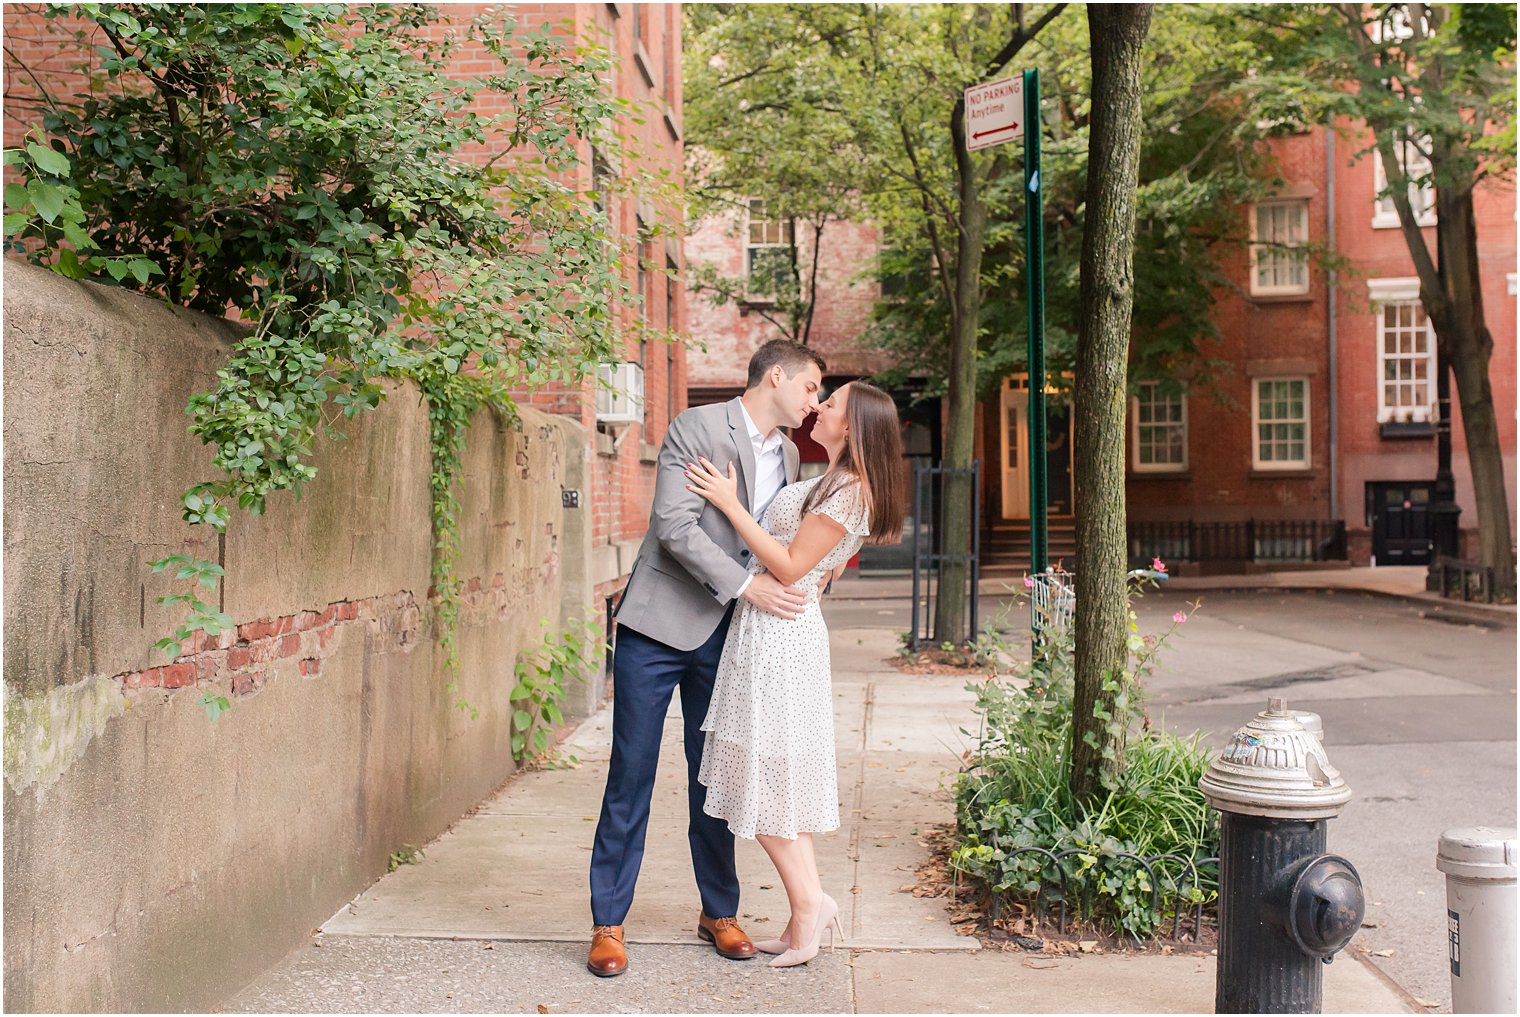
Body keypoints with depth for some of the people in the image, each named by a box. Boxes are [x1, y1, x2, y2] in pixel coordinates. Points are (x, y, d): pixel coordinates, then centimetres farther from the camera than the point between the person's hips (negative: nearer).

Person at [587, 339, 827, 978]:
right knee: (631, 776, 0)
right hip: (660, 626, -5)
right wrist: (745, 586, -22)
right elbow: (675, 526, -18)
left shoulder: (788, 456, 12)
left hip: (725, 636, 6)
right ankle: (608, 924, 9)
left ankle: (718, 912, 25)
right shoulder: (695, 429, -9)